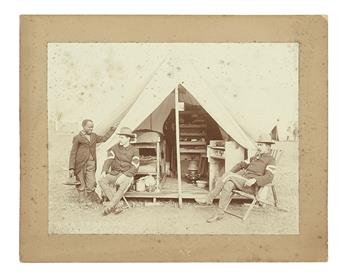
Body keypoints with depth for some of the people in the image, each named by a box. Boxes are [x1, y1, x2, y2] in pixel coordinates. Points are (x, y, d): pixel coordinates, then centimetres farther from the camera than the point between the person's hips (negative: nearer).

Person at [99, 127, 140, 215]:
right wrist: (104, 171, -20)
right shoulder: (115, 148, 8)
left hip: (127, 175, -3)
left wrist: (124, 176, -23)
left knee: (125, 183, -40)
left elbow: (134, 168, -9)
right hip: (114, 174, 4)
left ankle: (110, 205, -38)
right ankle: (116, 207, -33)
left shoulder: (134, 151, -1)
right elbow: (108, 161, -1)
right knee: (102, 181, -28)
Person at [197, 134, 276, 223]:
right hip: (242, 181, 6)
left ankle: (208, 199, -17)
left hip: (252, 186, -6)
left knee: (228, 175, -22)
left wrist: (254, 180, -28)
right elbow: (242, 164, 27)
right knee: (228, 185, -26)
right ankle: (219, 214, -23)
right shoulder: (256, 156, 23)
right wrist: (229, 173, 12)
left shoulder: (271, 160, 0)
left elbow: (269, 178, -14)